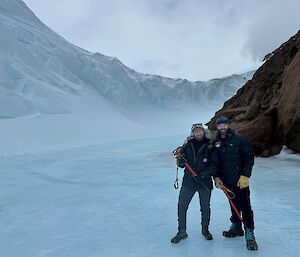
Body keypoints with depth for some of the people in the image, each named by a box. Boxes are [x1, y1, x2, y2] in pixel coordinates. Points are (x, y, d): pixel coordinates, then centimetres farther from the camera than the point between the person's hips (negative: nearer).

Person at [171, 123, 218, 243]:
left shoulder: (210, 147, -4)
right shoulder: (187, 146, 0)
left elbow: (215, 165, -5)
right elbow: (181, 164, 3)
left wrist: (205, 173, -20)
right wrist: (180, 160, -20)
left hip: (205, 182, -1)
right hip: (188, 181, 1)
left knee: (205, 208, 15)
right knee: (181, 206, 2)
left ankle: (205, 230, 40)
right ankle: (182, 231, 22)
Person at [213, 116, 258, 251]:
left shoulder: (238, 139, -8)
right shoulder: (216, 143, 5)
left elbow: (249, 157, -8)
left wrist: (245, 176, -14)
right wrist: (217, 177, 2)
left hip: (240, 179, -4)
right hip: (226, 180, 4)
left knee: (245, 205, -4)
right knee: (233, 205, 16)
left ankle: (249, 233, 9)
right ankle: (236, 227, 31)